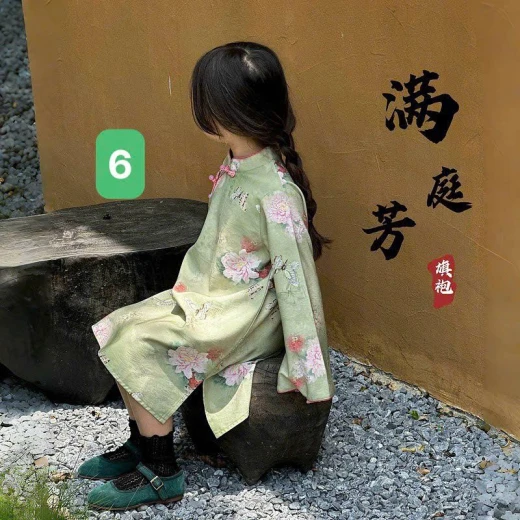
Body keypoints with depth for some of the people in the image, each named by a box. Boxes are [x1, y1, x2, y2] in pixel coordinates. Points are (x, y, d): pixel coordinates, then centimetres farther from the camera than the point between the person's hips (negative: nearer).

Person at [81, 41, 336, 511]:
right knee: (120, 329, -2)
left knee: (136, 349, -17)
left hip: (246, 316, -9)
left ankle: (160, 474, -3)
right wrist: (189, 287, 17)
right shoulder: (235, 167, 1)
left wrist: (307, 370, -21)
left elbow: (295, 278, -24)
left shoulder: (276, 194, -26)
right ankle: (142, 444, 13)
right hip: (207, 295, 9)